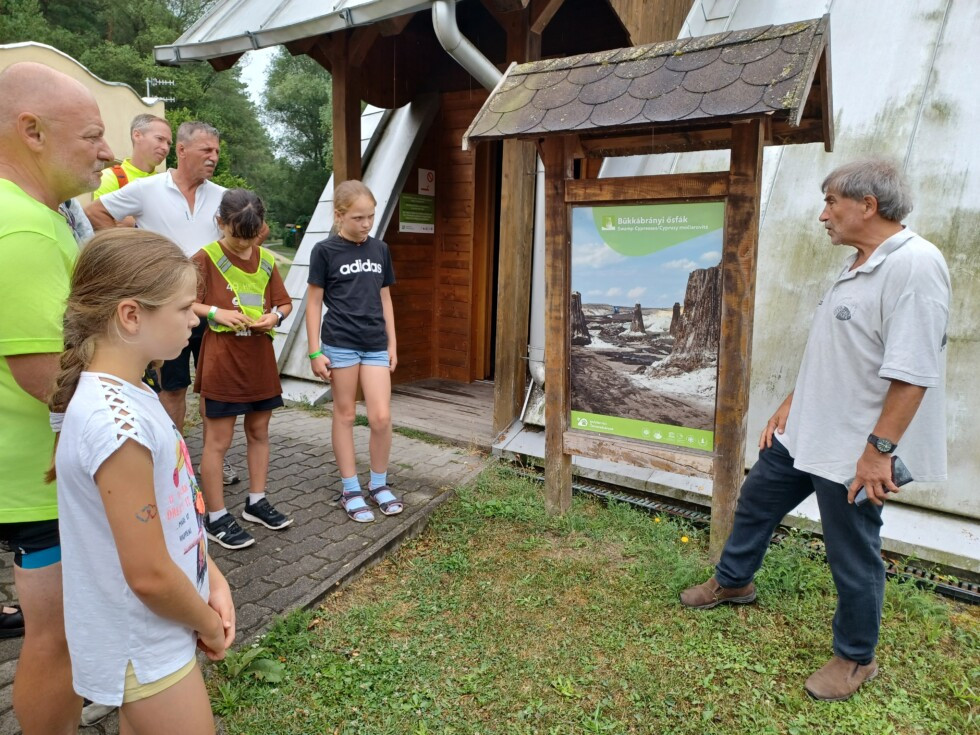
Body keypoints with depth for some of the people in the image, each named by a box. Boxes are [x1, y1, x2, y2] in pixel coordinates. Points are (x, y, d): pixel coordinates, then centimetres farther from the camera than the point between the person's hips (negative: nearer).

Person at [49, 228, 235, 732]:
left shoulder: (127, 395, -2)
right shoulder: (116, 424, -32)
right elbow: (149, 576, -26)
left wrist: (212, 579, 1)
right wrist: (209, 625, -10)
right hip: (146, 648, -8)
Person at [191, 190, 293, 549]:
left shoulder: (267, 260, 8)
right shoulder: (206, 258, -7)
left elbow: (284, 303, 15)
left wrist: (275, 315, -6)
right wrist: (215, 312, -21)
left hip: (260, 357, 6)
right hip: (221, 359, -5)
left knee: (259, 431, 14)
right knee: (218, 440, 2)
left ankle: (257, 502, 30)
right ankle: (216, 518, 13)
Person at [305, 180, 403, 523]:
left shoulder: (380, 250, 8)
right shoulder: (325, 251, -4)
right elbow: (314, 302, -2)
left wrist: (392, 344, 12)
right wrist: (315, 352, -5)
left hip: (375, 346, 3)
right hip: (340, 344, -3)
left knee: (381, 417, 0)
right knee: (344, 414, 7)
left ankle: (379, 483, 19)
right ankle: (350, 489, 18)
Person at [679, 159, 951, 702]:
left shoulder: (914, 265, -21)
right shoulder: (857, 265, 10)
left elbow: (913, 371, -26)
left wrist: (878, 450, -25)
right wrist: (791, 405, 15)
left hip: (852, 450, -10)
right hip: (804, 432, 10)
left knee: (853, 557, 9)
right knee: (754, 503, 22)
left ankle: (856, 658, 31)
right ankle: (732, 581, 46)